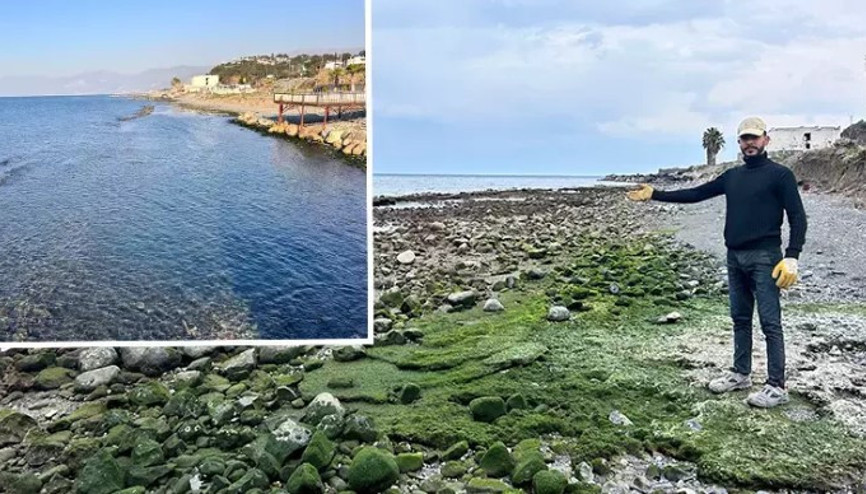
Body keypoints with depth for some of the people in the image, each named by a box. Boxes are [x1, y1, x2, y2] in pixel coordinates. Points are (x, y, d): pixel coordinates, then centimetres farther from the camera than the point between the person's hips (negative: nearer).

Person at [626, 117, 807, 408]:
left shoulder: (780, 175, -4)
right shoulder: (732, 176, 13)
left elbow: (797, 218, -8)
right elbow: (695, 194, 16)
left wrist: (792, 257, -18)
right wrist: (654, 194, 11)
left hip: (764, 258, -6)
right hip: (735, 258, 6)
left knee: (770, 323, -4)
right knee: (740, 319, 14)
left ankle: (777, 387, 3)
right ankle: (740, 374, 26)